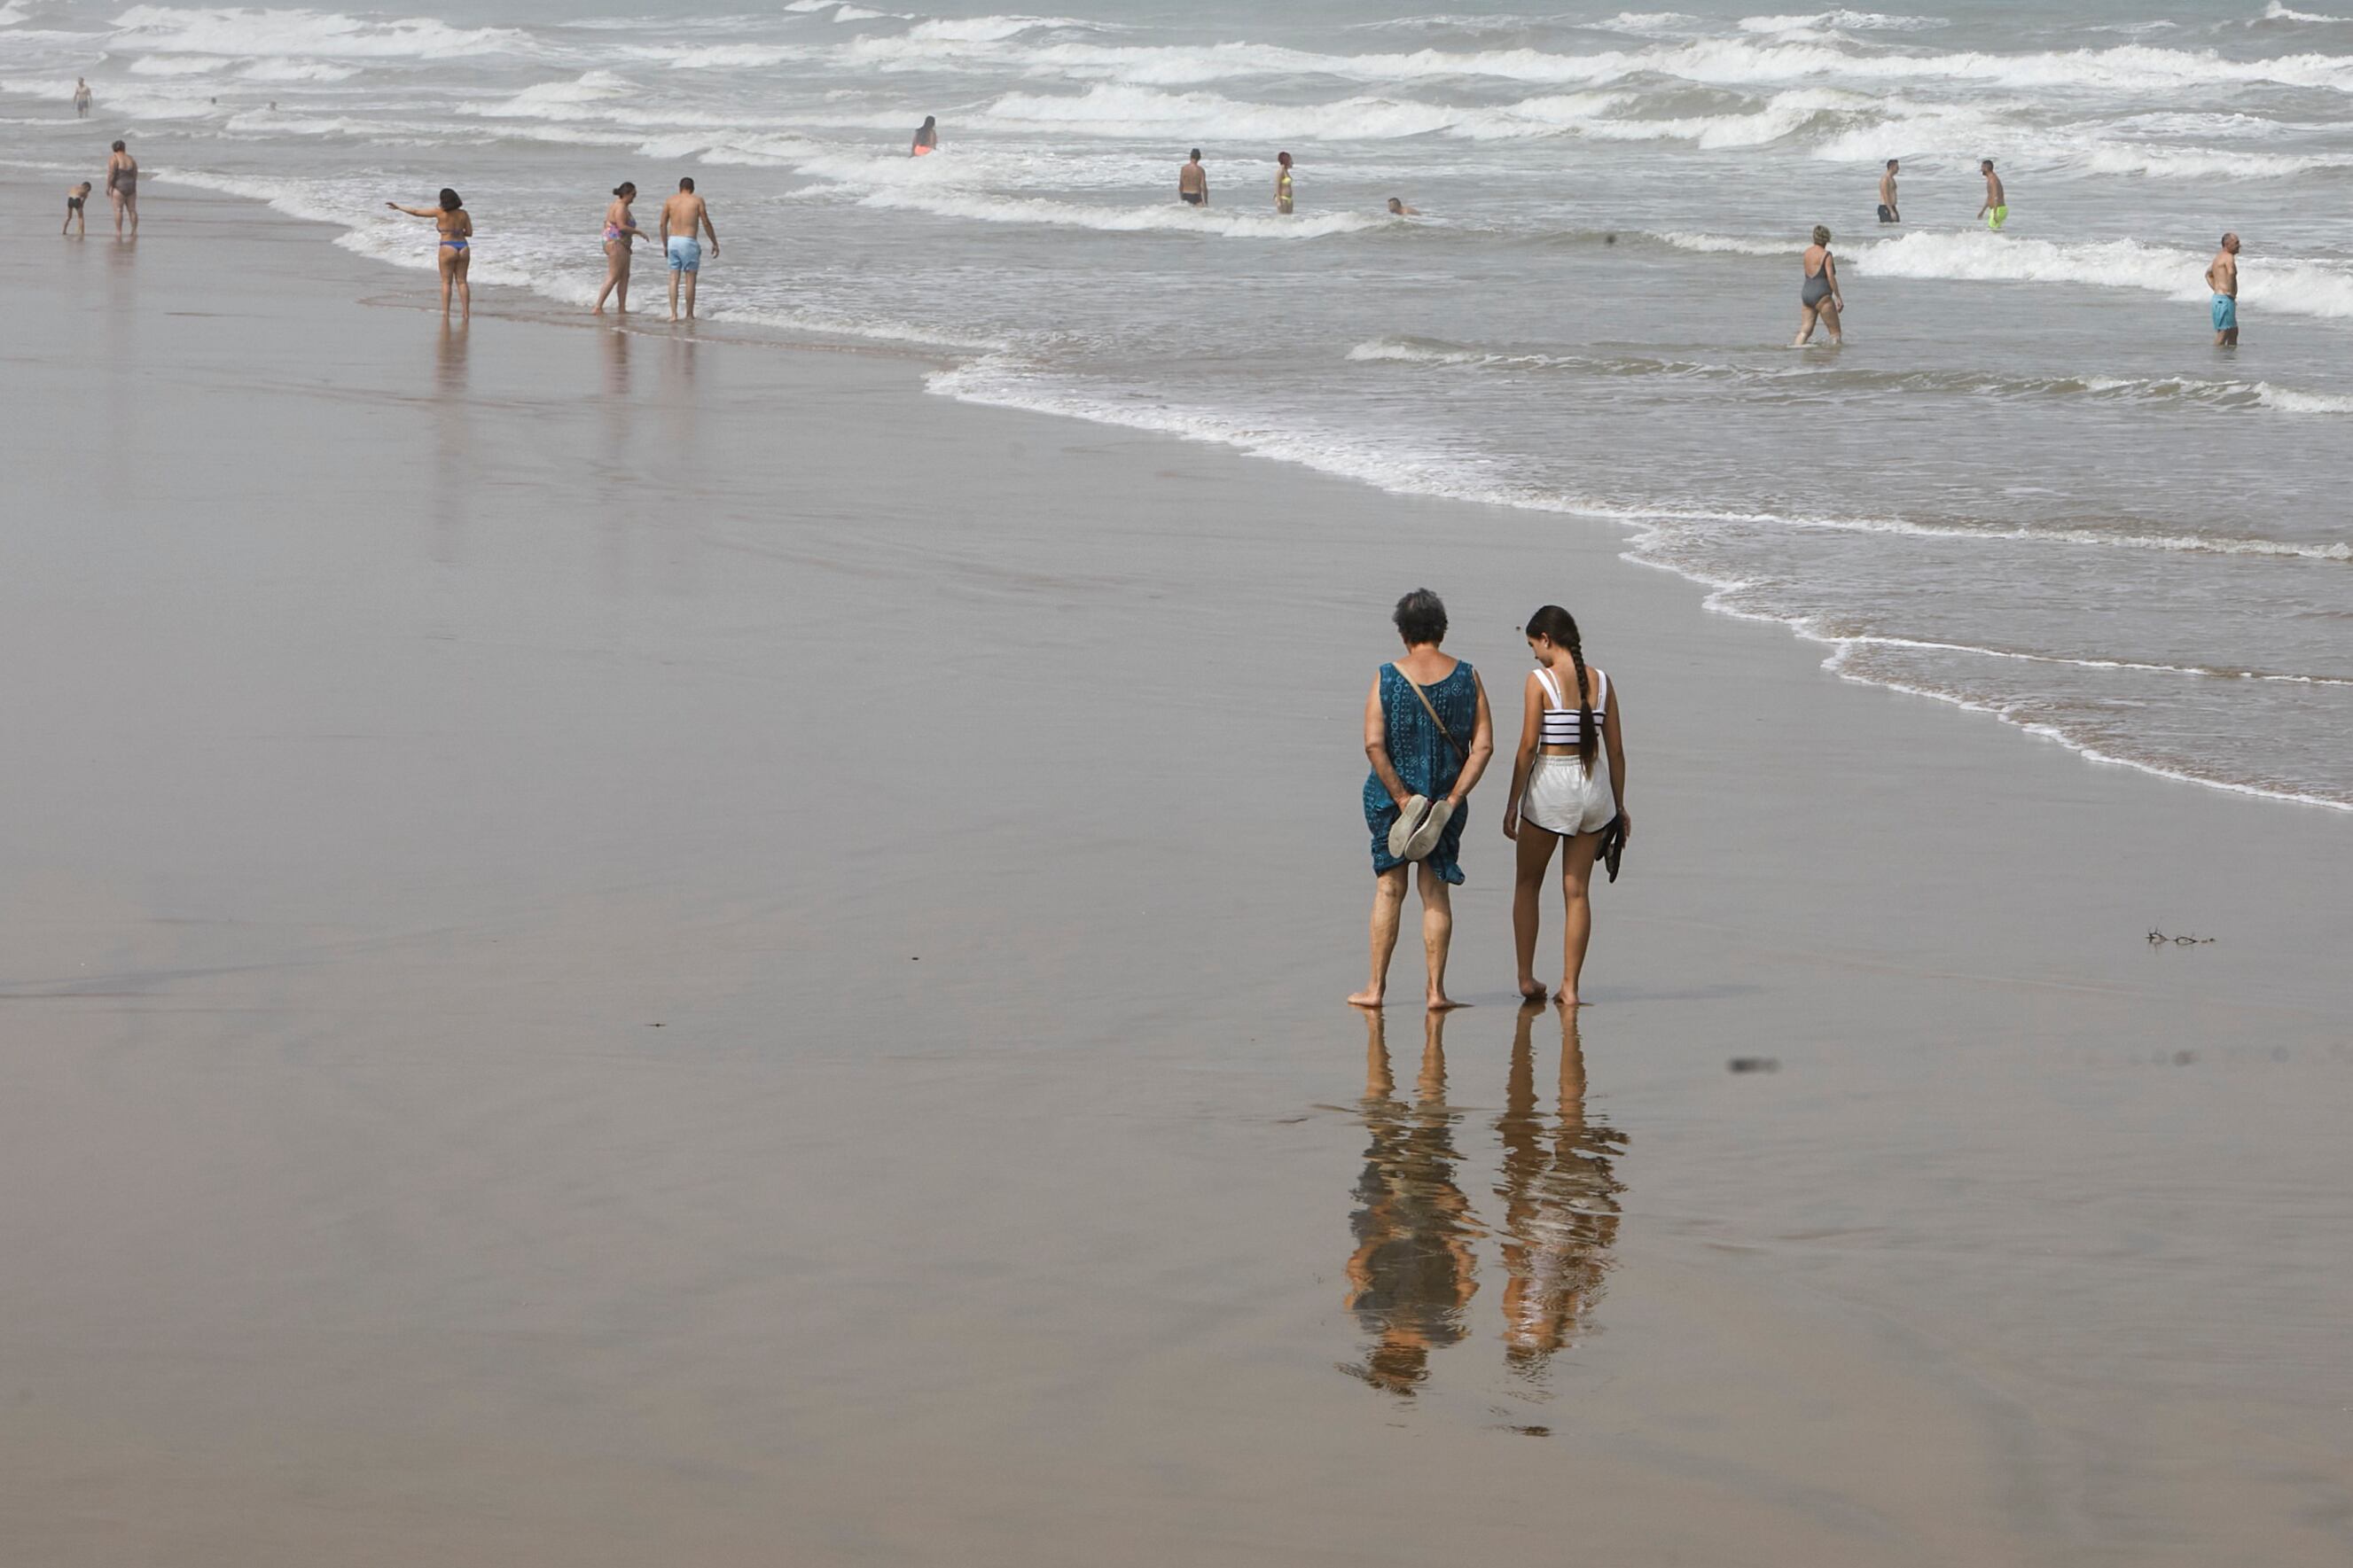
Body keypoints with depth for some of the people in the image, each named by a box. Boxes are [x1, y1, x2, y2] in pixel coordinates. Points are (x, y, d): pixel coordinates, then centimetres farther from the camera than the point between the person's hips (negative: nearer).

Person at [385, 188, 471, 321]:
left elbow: (416, 212, 0)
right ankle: (466, 313, 5)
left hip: (447, 248, -4)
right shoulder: (463, 214, 3)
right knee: (462, 281, 9)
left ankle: (445, 313, -1)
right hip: (463, 247, 4)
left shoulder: (440, 212, -6)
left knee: (446, 282, 3)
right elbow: (469, 233, 8)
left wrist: (398, 207, 12)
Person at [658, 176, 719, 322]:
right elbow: (706, 224, -2)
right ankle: (689, 315, 7)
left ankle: (673, 314, -3)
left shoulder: (670, 201, 7)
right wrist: (715, 243, 7)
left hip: (673, 241, 3)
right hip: (689, 242, -3)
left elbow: (663, 224, 8)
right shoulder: (697, 201, 0)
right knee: (690, 279, 4)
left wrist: (665, 245, 19)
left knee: (674, 278, 5)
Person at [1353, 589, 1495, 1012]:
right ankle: (1436, 989, 7)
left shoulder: (1387, 678, -8)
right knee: (1436, 893, 8)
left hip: (1394, 799, -1)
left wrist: (1402, 798, -12)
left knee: (1389, 890, 8)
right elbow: (1484, 745, -8)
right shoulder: (1467, 678, -3)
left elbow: (1373, 744, -16)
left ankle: (1377, 987, 9)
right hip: (1446, 798, 1)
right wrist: (1452, 800, -9)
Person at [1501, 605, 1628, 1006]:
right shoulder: (1601, 682, 4)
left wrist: (1513, 803, -4)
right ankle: (1570, 986, 9)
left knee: (1527, 884, 15)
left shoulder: (1540, 680, -9)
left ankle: (1526, 976, 13)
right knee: (1577, 890, 10)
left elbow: (1528, 746, -11)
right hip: (1594, 786, 4)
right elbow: (1616, 750, 6)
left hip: (1550, 783, -4)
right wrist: (1619, 807, 14)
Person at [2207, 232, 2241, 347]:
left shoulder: (2218, 257, 18)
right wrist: (2230, 291, -23)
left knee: (2233, 331, 18)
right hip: (2225, 299, -10)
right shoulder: (2229, 257, -13)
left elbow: (2209, 274, 34)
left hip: (2217, 297, 10)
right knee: (2223, 331, -9)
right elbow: (2231, 273, -33)